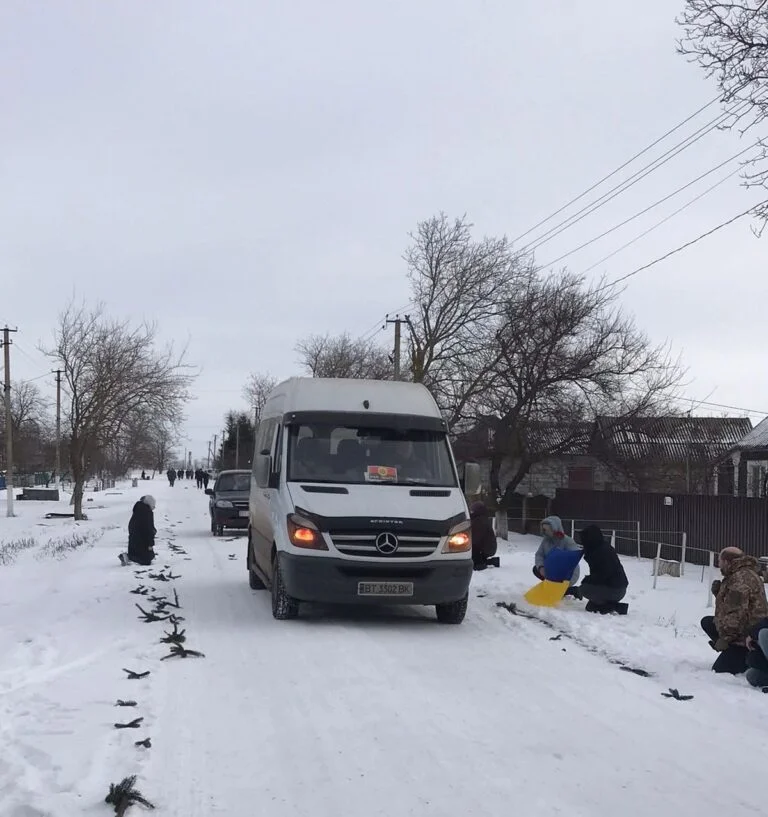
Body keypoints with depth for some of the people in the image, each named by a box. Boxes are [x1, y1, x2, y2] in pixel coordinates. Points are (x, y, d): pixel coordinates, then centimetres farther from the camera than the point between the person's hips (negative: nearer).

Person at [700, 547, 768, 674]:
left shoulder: (741, 578, -20)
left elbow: (737, 613, -27)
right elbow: (729, 605, 21)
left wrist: (725, 638, -21)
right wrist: (718, 593, 3)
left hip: (747, 637, -11)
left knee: (718, 671, -11)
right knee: (707, 622, 18)